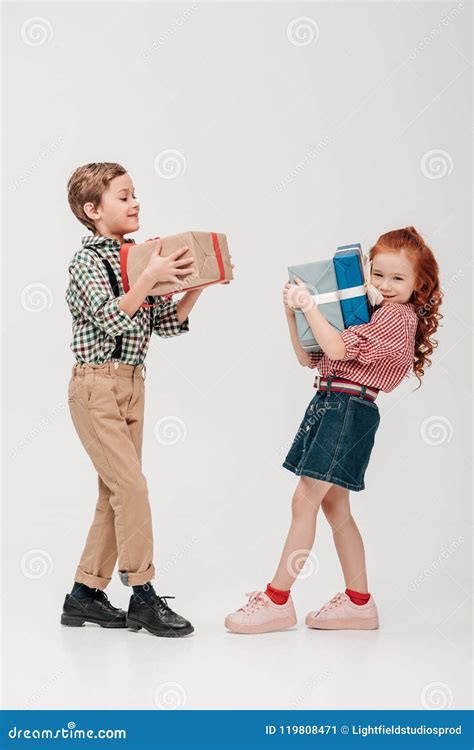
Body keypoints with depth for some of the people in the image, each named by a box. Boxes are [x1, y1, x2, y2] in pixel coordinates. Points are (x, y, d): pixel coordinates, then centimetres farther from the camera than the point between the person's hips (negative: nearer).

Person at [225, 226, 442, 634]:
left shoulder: (399, 316, -8)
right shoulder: (368, 314, 20)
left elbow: (338, 349, -18)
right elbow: (309, 358, 16)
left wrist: (310, 305, -14)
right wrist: (292, 313, 6)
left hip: (348, 411, -10)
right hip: (332, 405, 10)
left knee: (304, 502, -9)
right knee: (335, 506, 11)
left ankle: (277, 600, -4)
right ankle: (359, 602, 18)